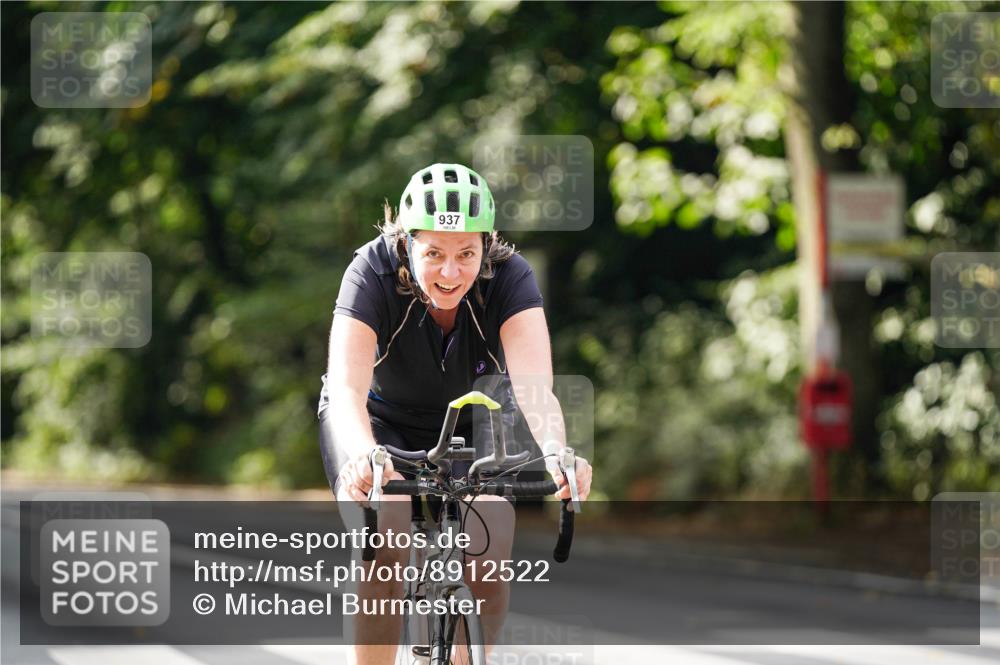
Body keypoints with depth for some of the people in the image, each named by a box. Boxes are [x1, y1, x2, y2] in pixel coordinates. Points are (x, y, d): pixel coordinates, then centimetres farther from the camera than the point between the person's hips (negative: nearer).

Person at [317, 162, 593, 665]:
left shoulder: (509, 278, -28)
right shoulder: (373, 274, -31)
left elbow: (535, 387, -41)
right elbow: (347, 387, -44)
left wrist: (556, 454, -63)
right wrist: (363, 454, -66)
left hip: (473, 422, 1)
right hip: (380, 421, -1)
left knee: (490, 550, -20)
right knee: (384, 550, -25)